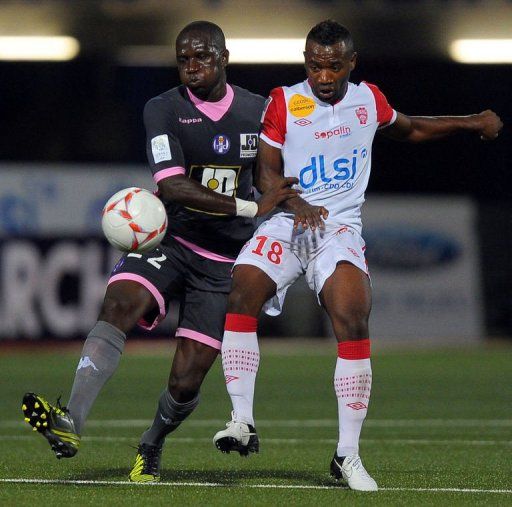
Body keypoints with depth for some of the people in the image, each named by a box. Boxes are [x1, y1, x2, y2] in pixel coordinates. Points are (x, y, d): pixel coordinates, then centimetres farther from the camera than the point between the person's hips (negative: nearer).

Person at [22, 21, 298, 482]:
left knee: (186, 382, -3)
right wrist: (251, 208, -27)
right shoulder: (164, 110, -8)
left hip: (223, 263, 2)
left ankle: (151, 448, 29)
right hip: (169, 242, -1)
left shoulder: (258, 112, 2)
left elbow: (274, 182, 19)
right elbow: (173, 187, -21)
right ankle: (71, 423, -43)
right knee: (118, 304, -32)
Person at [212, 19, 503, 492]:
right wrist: (297, 205, -19)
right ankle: (242, 422, -19)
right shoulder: (284, 102, 3)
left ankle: (348, 455, -16)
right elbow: (266, 172, 0)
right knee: (241, 295, -26)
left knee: (353, 321, -22)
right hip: (286, 222, 0)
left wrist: (472, 122, 24)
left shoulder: (368, 98, 11)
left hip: (340, 228, 1)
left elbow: (408, 129, 31)